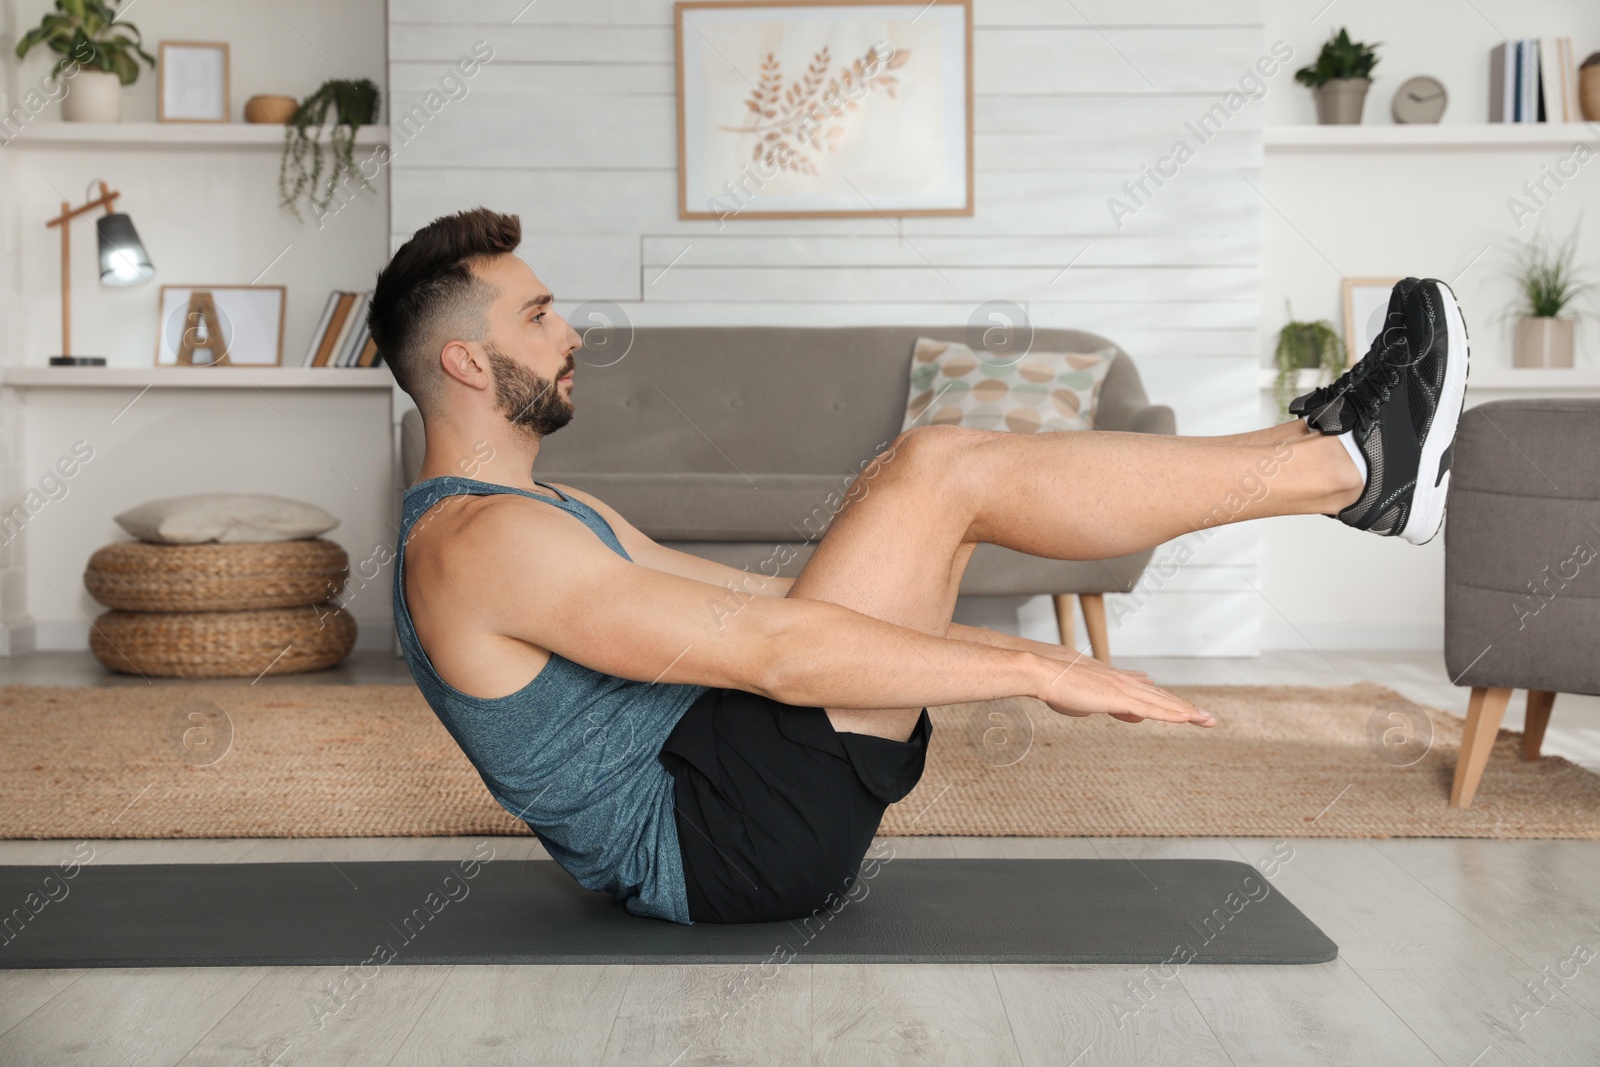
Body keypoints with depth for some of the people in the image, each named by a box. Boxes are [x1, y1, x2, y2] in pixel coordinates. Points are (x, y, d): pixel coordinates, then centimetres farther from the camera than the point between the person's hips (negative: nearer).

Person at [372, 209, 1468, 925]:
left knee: (937, 483, 4)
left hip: (721, 785, 10)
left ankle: (1331, 453, 6)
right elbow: (764, 648, -24)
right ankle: (1347, 466, -6)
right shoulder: (479, 545, -16)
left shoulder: (550, 514, 17)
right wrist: (1033, 672, -23)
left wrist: (990, 642, 16)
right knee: (939, 470, -16)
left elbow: (748, 597, 19)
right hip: (725, 836, -10)